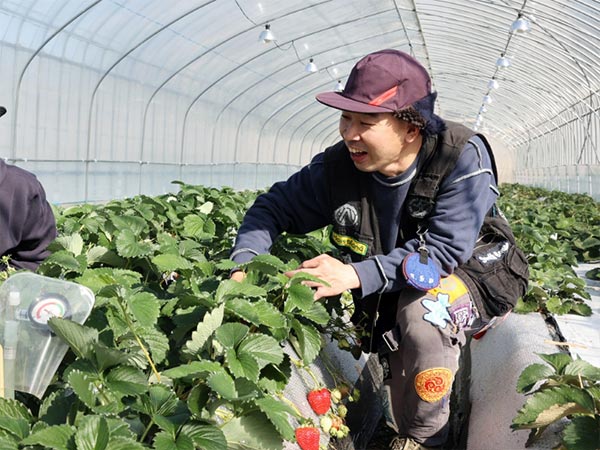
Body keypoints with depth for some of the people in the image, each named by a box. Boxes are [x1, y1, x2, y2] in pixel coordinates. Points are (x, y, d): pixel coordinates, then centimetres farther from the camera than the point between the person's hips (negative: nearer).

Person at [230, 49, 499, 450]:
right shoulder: (339, 167, -14)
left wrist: (356, 275, -41)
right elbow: (275, 207, -2)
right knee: (400, 414, -5)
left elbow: (443, 251, -32)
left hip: (468, 283, -4)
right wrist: (244, 263, -21)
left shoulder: (463, 157, -26)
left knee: (425, 304, -37)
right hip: (389, 302, 5)